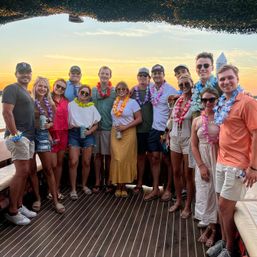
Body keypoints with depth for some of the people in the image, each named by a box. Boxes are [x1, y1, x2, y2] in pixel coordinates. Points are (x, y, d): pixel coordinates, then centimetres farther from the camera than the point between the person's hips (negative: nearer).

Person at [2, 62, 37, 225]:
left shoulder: (27, 93, 21)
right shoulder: (12, 88, -6)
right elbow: (7, 112, -16)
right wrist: (14, 133, -20)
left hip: (29, 137, 9)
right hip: (18, 136, -9)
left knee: (26, 172, 9)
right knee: (22, 171, -10)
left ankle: (19, 206, 19)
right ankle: (12, 212, 0)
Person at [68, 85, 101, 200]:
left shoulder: (92, 107, 11)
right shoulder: (71, 105, 6)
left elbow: (96, 124, 11)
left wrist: (90, 131, -5)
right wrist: (69, 125, -14)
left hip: (87, 135, 2)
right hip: (74, 134, -2)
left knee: (86, 162, 4)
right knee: (73, 162, -10)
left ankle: (84, 185, 25)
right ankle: (73, 189, 2)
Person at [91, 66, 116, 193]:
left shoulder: (114, 91, 3)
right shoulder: (93, 90, 8)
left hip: (110, 127, -1)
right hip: (96, 126, 2)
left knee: (108, 155, 4)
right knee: (98, 154, 6)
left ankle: (108, 181, 16)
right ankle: (97, 181, 15)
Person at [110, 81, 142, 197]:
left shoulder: (132, 102, -2)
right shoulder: (114, 102, 11)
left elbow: (139, 119, -6)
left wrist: (125, 127, -13)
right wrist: (115, 127, 2)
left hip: (128, 133, -3)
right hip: (115, 133, 3)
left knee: (125, 159, -2)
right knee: (117, 159, 0)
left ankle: (124, 186, 9)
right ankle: (118, 185, 9)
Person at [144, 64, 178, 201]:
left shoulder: (170, 90, -8)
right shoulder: (150, 89, 6)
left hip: (167, 128, -5)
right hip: (154, 128, 5)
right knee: (154, 157, 6)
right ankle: (155, 189, 16)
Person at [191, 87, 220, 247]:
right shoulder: (197, 121, 4)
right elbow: (194, 145, 3)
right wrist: (201, 166, -4)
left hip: (220, 160, -3)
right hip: (203, 161, 3)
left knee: (217, 191, 2)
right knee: (205, 192, 7)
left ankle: (212, 225, 19)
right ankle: (210, 225, 23)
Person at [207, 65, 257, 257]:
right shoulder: (222, 104, 11)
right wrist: (220, 157, 13)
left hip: (238, 164, -7)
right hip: (222, 161, 7)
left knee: (225, 207, 1)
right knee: (223, 206, 15)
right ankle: (224, 241, 32)